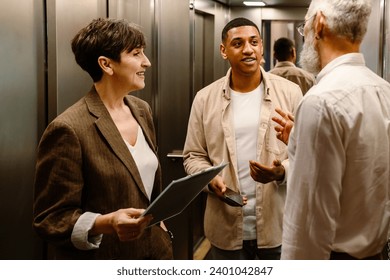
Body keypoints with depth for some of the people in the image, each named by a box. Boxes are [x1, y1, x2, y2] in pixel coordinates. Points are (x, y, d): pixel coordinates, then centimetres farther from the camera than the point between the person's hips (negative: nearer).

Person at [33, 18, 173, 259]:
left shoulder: (142, 110, 3)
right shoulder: (68, 130, -20)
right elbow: (51, 219, -17)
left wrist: (159, 223, 13)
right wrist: (106, 224, -31)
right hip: (103, 260, -7)